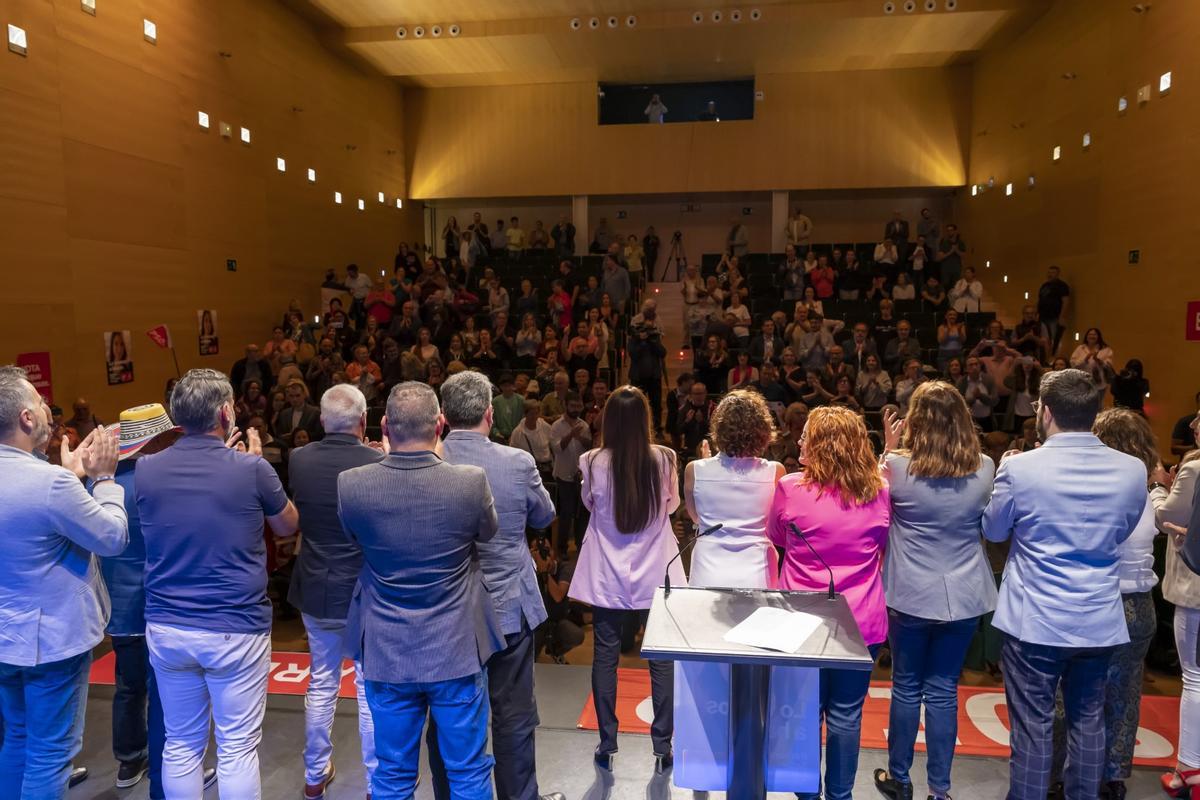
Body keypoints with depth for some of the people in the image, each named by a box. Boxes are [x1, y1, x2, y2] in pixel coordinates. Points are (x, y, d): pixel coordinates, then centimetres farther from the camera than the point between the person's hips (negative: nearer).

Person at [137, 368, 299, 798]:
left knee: (181, 745, 17)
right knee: (237, 748, 8)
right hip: (235, 628, -4)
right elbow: (288, 526, 4)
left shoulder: (145, 469, -3)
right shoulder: (251, 468, -14)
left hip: (165, 627, 4)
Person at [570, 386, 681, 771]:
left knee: (605, 656, 12)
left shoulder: (594, 462, -14)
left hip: (607, 575, 0)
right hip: (655, 573, 0)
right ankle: (662, 745, 21)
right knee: (661, 657, 12)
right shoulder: (663, 459, -14)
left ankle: (607, 744, 22)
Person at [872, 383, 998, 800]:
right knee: (944, 691, 12)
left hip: (910, 595, -2)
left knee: (906, 687, 13)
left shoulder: (897, 465, -15)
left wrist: (889, 450, 8)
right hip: (964, 596, 2)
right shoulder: (985, 468, -6)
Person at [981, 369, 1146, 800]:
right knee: (1089, 721, 19)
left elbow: (993, 531, 0)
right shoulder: (1133, 470, -5)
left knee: (1033, 725, 7)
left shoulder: (1020, 468, -17)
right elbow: (1123, 530, 13)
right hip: (1099, 622, 4)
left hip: (1034, 621, -4)